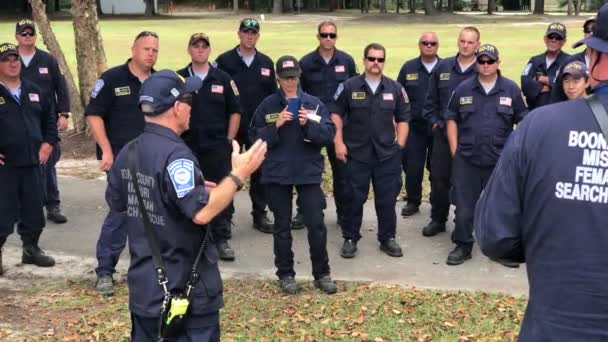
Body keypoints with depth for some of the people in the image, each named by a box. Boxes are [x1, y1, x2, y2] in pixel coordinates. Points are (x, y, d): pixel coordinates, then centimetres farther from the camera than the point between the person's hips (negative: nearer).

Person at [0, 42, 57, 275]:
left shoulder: (33, 91, 12)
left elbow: (49, 118, 22)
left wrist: (48, 143, 9)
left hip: (32, 163, 5)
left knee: (34, 211, 13)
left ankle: (31, 249, 29)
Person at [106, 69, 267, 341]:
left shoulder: (128, 152, 3)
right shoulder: (175, 154, -23)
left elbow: (116, 203, 17)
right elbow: (201, 212, -31)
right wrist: (238, 175, -22)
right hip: (186, 288, -8)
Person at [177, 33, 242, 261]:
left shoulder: (223, 79, 2)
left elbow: (235, 111, 6)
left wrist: (229, 140, 1)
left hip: (217, 147, 0)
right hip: (187, 147, 0)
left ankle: (221, 240, 11)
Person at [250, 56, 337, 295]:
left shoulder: (314, 103, 2)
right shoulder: (267, 105, 1)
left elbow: (329, 135, -3)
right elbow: (255, 138, -3)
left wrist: (309, 124, -19)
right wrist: (276, 125, -17)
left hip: (309, 172, 0)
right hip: (277, 174, 0)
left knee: (316, 224, 0)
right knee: (282, 226, 9)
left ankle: (322, 273, 14)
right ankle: (286, 274, 20)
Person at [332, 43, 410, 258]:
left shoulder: (395, 88, 3)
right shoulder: (349, 86, -2)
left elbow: (403, 118, 9)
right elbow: (336, 114, 3)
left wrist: (400, 145, 3)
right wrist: (339, 142, -5)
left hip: (387, 154, 2)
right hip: (356, 153, -1)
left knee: (387, 198, 7)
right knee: (354, 198, 6)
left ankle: (387, 239, 21)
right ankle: (350, 239, 19)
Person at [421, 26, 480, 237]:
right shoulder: (443, 67, 4)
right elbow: (431, 99, 11)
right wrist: (435, 122, 3)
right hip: (443, 132, 3)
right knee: (439, 178, 9)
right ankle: (438, 219, 23)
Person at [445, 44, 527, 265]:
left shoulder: (511, 89, 1)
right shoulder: (463, 89, 4)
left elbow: (523, 121, 7)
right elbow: (452, 119, 9)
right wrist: (454, 149, 2)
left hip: (501, 160, -1)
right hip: (466, 160, 1)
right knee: (464, 206, 5)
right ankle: (463, 246, 18)